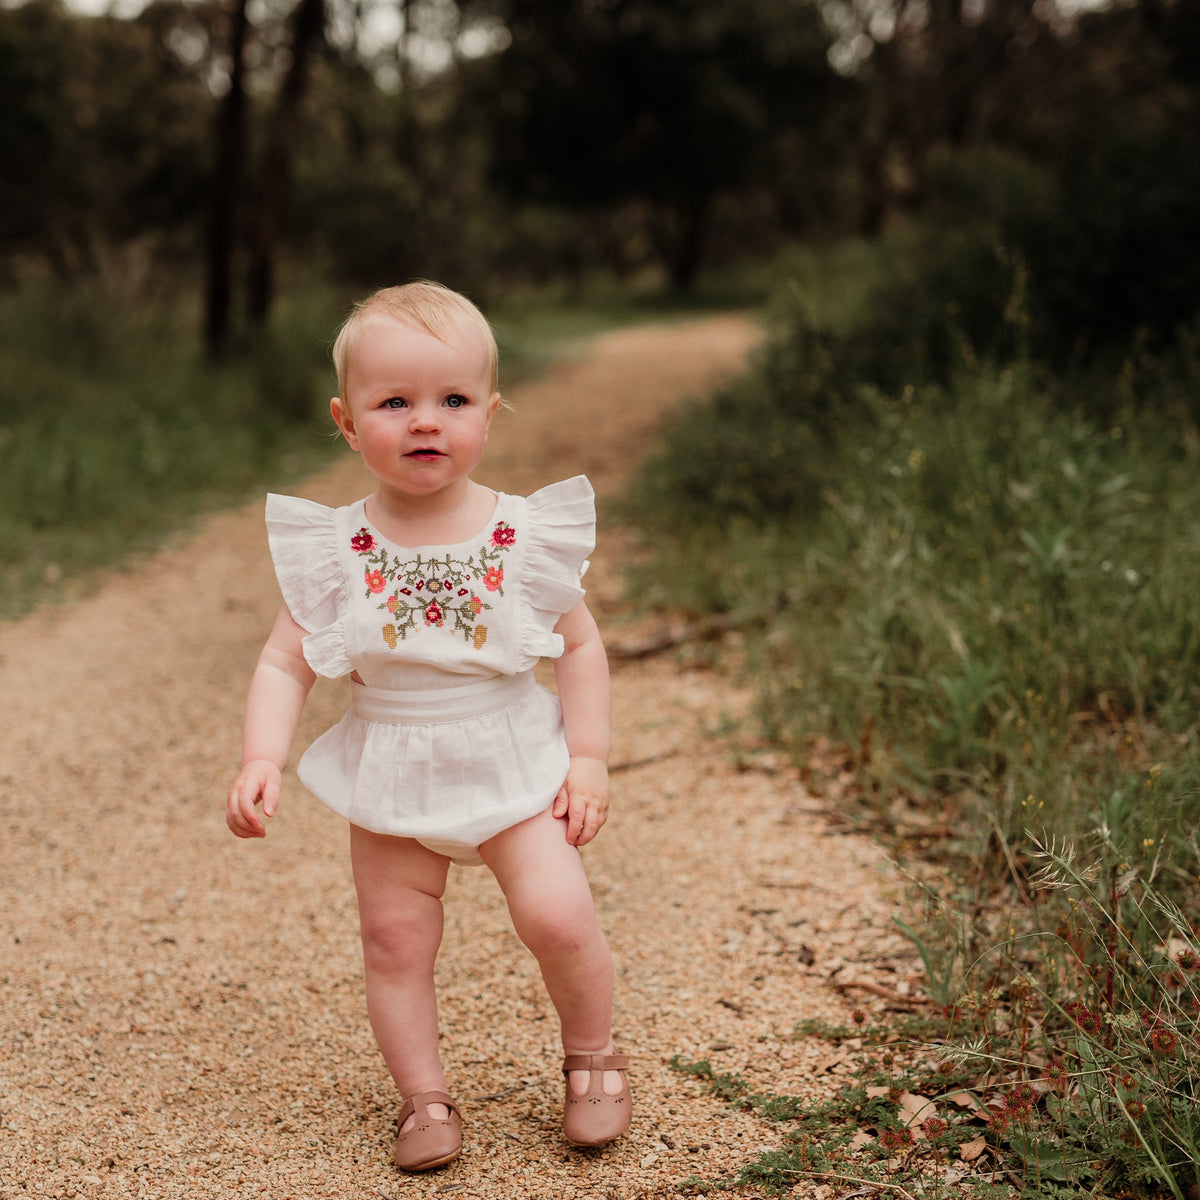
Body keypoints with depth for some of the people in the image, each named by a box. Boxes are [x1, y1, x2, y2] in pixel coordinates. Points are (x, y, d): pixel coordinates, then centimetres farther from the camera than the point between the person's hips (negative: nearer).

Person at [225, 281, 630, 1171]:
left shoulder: (526, 536, -10)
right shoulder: (336, 550, -10)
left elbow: (581, 644, 1)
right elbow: (285, 664, -6)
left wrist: (588, 755, -4)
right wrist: (261, 763, -20)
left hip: (513, 763, -1)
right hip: (391, 780, 2)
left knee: (557, 914, -12)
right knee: (394, 939, 5)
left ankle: (592, 1054, 15)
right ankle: (425, 1096, 23)